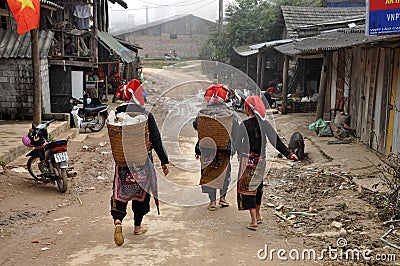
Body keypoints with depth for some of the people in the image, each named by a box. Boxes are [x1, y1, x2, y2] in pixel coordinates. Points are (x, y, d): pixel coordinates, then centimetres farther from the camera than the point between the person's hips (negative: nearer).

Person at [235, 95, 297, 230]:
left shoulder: (245, 124, -14)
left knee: (247, 189, 1)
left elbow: (238, 144, -11)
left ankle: (254, 221, -3)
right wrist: (288, 153, 4)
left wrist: (240, 155, 5)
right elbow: (276, 140, 0)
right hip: (260, 160, 6)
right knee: (257, 186, 20)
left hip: (248, 160, -6)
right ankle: (258, 216, 35)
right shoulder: (264, 123, 1)